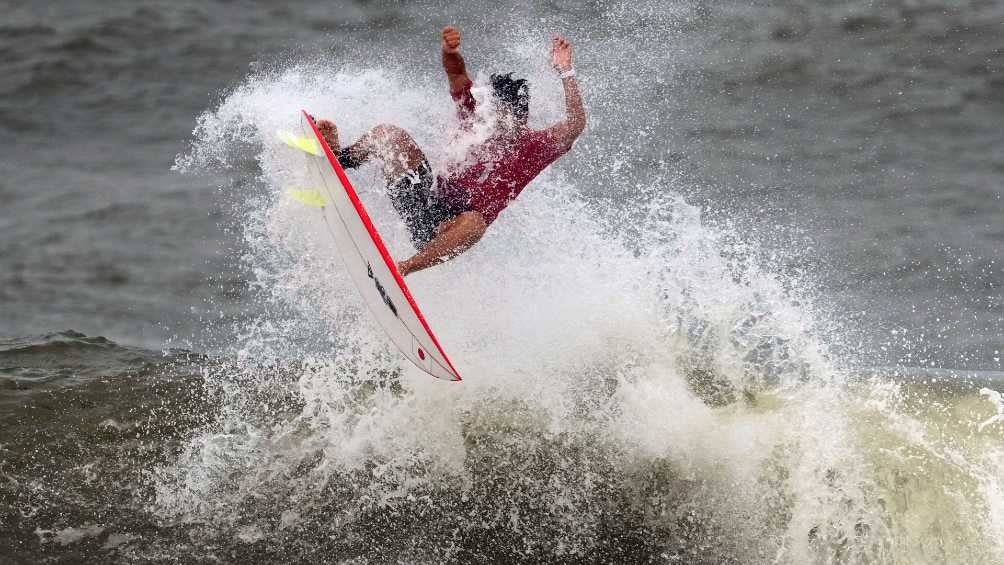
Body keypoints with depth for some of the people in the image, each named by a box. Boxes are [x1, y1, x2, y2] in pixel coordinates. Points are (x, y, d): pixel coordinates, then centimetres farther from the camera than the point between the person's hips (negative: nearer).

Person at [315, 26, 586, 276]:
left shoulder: (535, 146, 2)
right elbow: (457, 74, 14)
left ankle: (402, 268, -50)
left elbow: (575, 125, -16)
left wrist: (565, 73, -22)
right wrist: (450, 52, -8)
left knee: (474, 223, -45)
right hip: (427, 202, 6)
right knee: (390, 134, -2)